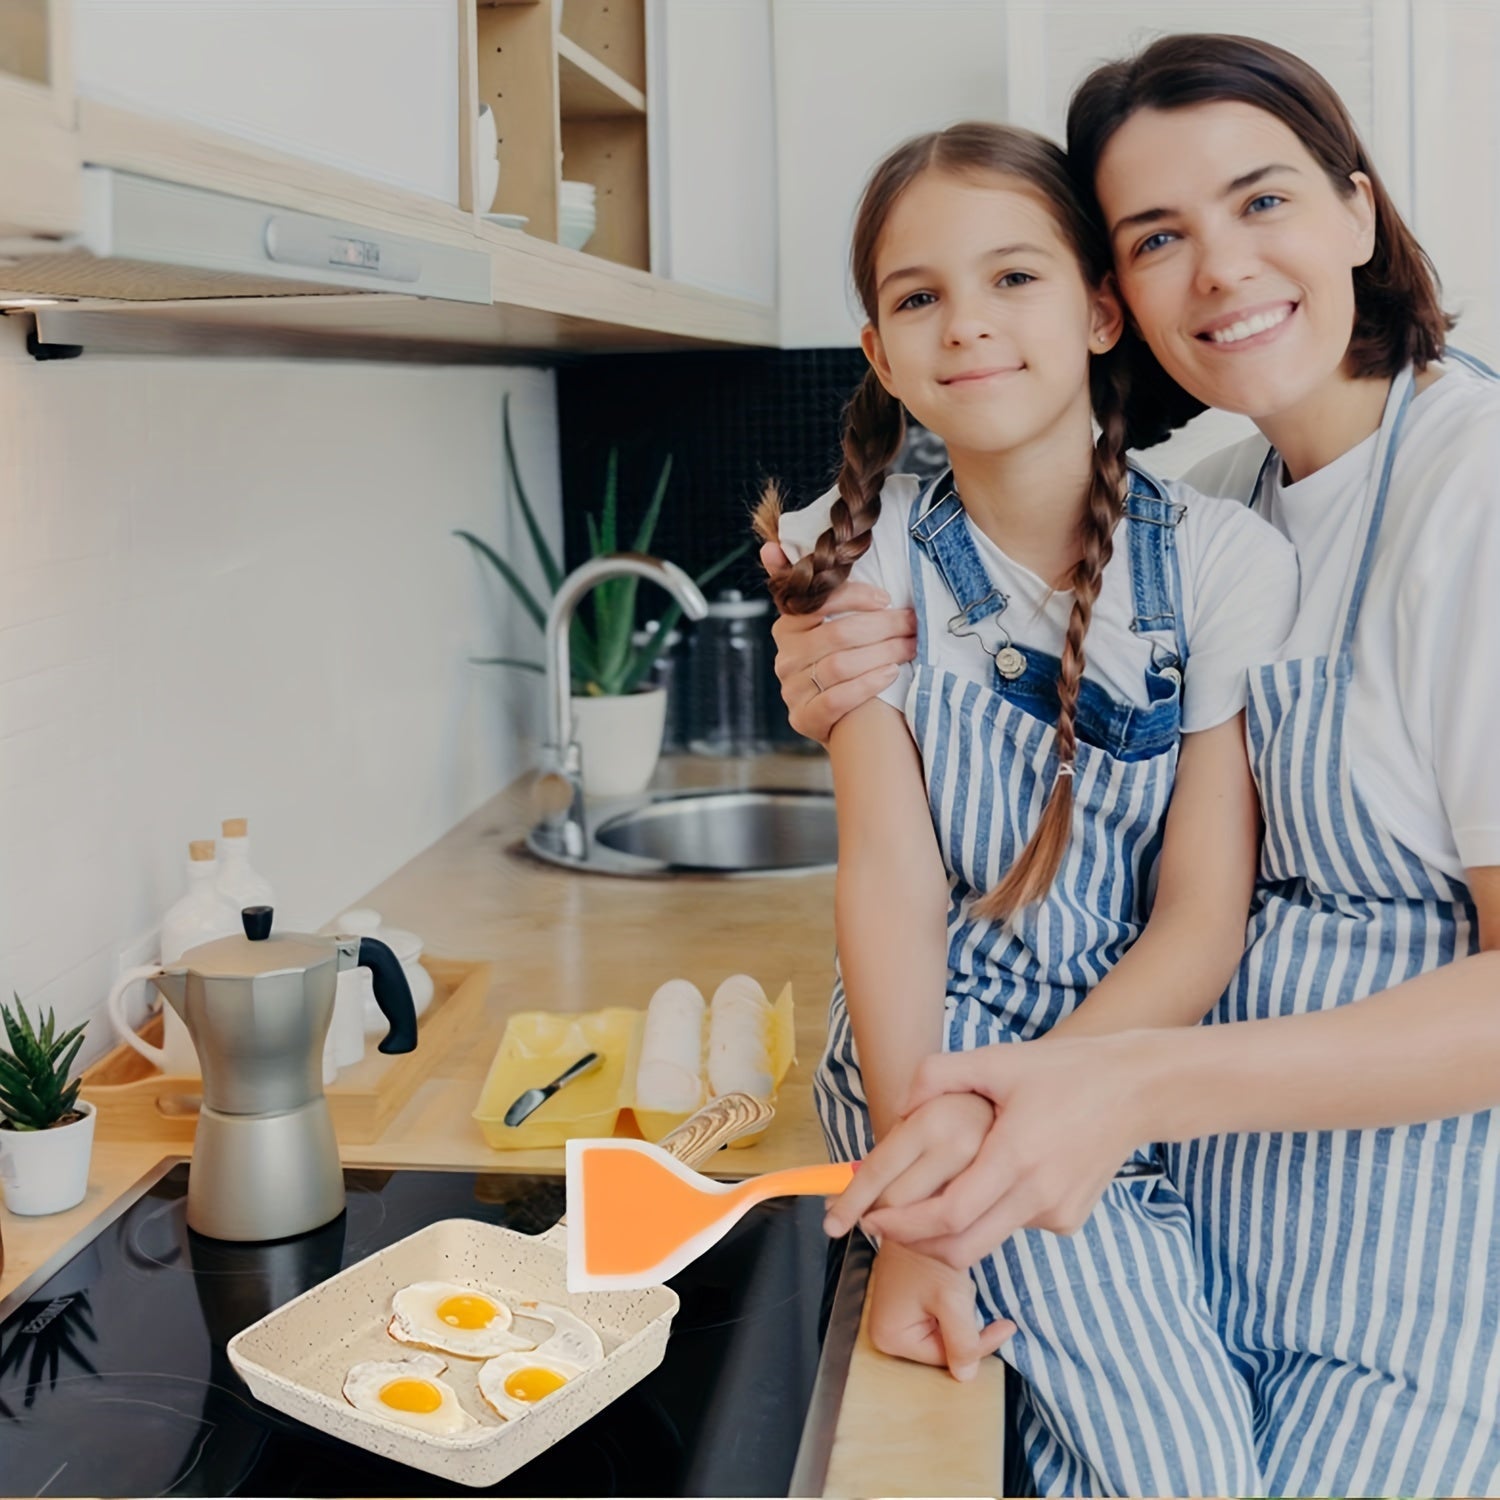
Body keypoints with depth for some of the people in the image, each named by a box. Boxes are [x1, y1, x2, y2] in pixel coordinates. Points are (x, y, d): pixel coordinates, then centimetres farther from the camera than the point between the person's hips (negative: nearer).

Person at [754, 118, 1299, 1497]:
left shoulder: (1225, 565, -8)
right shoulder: (863, 554, -7)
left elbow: (1204, 919, -11)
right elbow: (890, 872, -13)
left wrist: (1009, 1113, -25)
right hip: (928, 1045, -2)